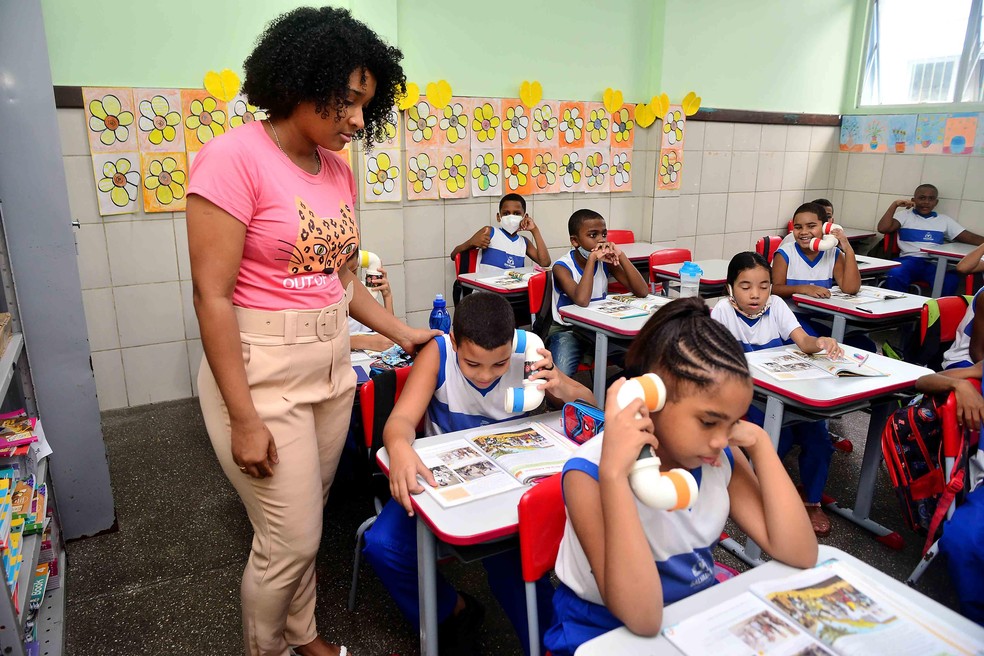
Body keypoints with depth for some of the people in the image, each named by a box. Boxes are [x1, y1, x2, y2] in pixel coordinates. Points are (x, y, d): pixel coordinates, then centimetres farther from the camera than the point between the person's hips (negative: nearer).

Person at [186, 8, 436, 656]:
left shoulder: (338, 170, 6)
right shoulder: (234, 158, -16)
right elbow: (212, 296, -17)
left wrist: (402, 333, 7)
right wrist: (244, 419, -17)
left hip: (331, 366, 7)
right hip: (262, 374, -6)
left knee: (303, 524, 21)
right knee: (290, 541, 5)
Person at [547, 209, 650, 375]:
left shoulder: (606, 262, -2)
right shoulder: (562, 267, -17)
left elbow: (642, 292, -11)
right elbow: (582, 300, -37)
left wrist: (621, 256, -19)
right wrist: (592, 258, -31)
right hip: (566, 330, -5)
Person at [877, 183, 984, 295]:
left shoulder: (944, 220, 21)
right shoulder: (905, 215, 15)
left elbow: (970, 238, 15)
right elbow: (883, 228, -1)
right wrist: (895, 204, 1)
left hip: (934, 263, 2)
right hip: (910, 260, -2)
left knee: (951, 281, -32)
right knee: (895, 275, -36)